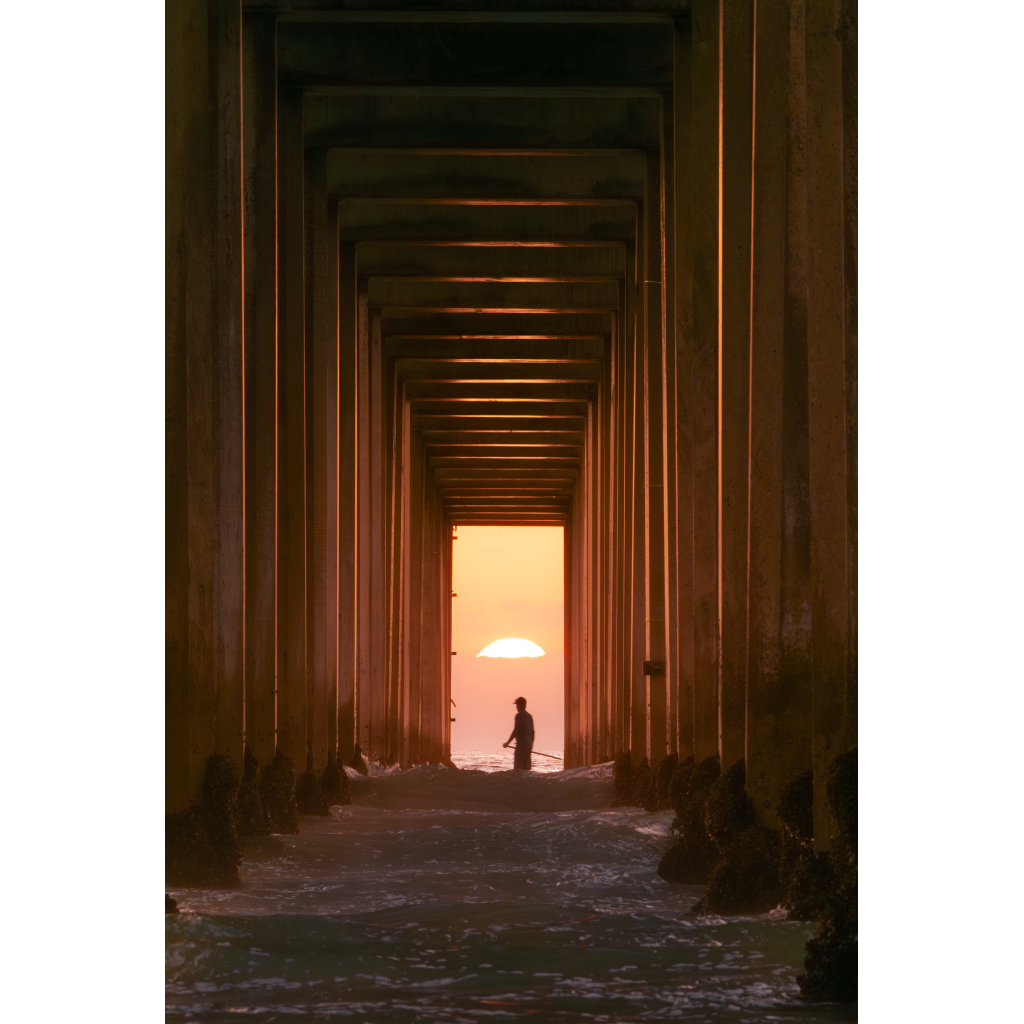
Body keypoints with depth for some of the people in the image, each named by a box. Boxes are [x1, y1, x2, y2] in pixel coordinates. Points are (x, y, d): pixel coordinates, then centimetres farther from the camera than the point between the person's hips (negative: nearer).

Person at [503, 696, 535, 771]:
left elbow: (516, 731, -15)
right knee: (526, 766, 9)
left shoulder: (519, 715, -10)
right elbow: (532, 732, 19)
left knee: (518, 767, -11)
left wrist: (508, 742, -11)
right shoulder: (529, 716, 14)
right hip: (528, 744, 8)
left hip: (521, 743, -8)